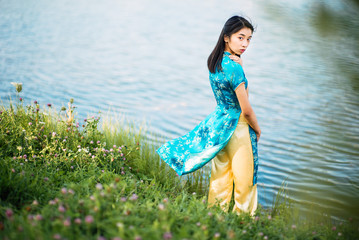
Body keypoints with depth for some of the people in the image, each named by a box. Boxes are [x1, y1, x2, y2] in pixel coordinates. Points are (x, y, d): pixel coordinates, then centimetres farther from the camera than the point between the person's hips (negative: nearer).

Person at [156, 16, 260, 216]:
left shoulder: (215, 61, 1)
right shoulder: (234, 68, -24)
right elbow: (246, 109, -20)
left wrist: (239, 63, -12)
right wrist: (257, 130, -3)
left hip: (217, 121, 8)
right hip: (237, 127, -8)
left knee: (220, 175, 18)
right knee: (244, 178, 8)